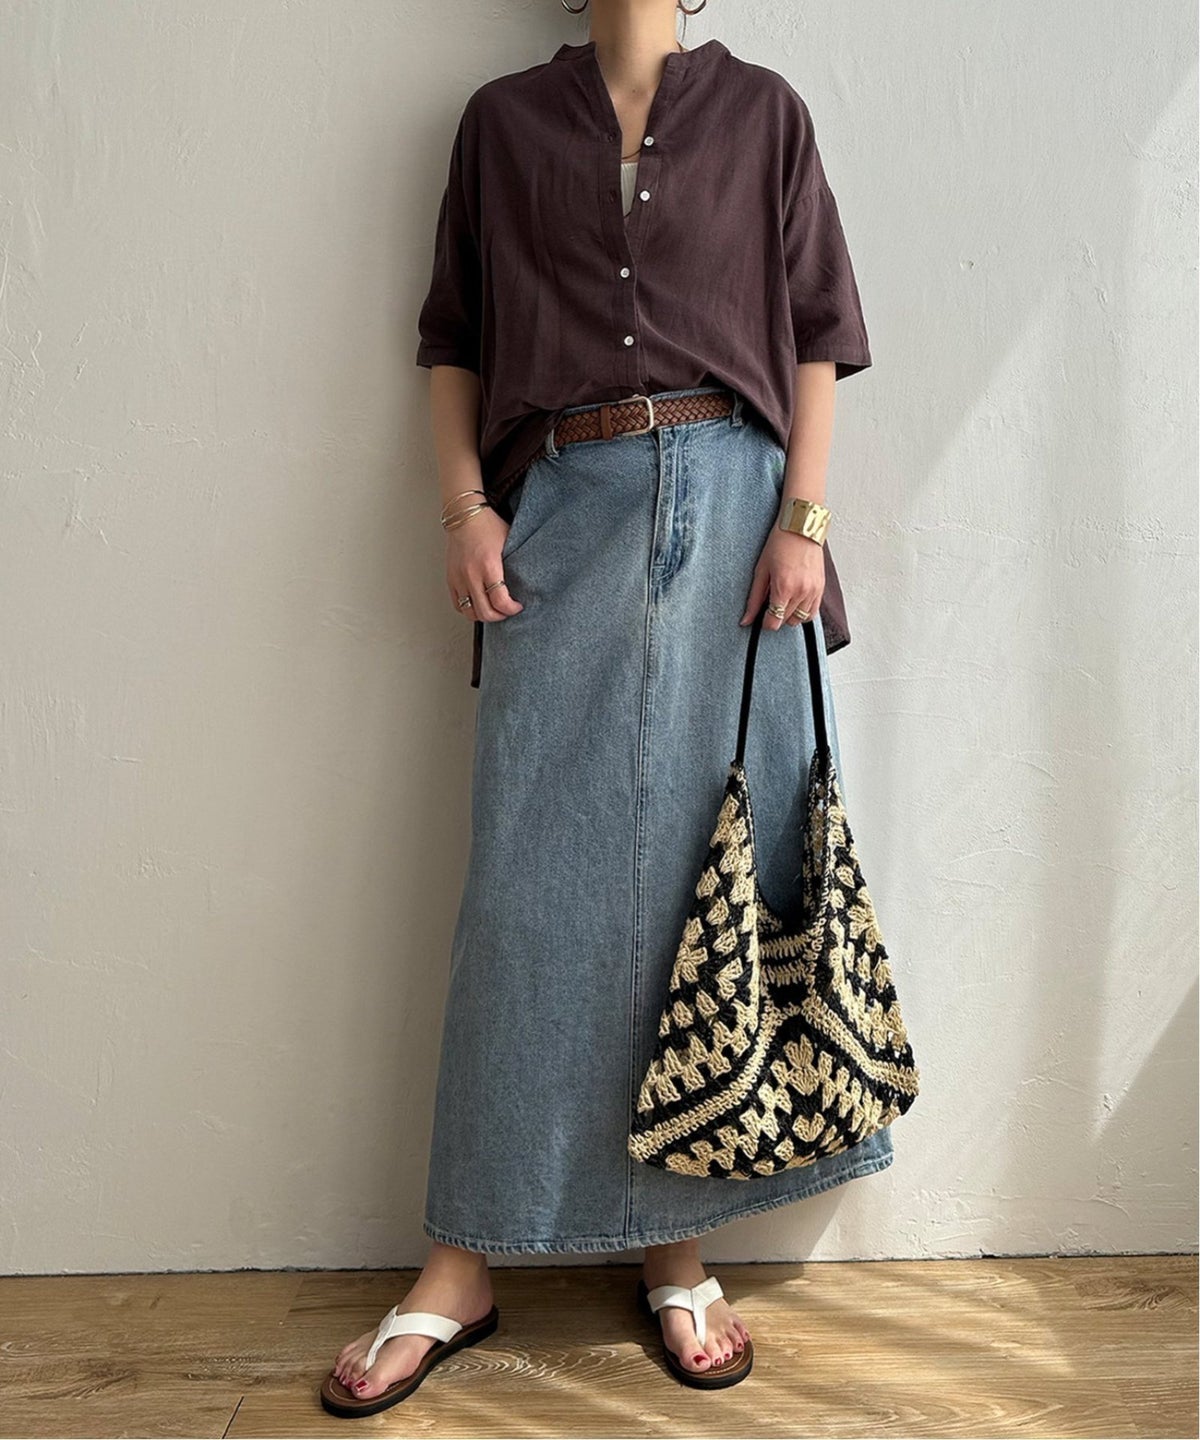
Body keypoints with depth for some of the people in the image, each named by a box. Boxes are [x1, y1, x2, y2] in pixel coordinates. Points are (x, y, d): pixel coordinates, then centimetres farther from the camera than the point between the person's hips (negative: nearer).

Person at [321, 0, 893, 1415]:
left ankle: (675, 1240, 14)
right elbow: (452, 340, 14)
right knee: (534, 871, -3)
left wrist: (804, 514, -3)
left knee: (712, 854, 0)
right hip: (562, 511, 0)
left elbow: (816, 334, 9)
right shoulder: (504, 120, 17)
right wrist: (467, 507, 0)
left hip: (729, 498, 1)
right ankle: (465, 1264, 8)